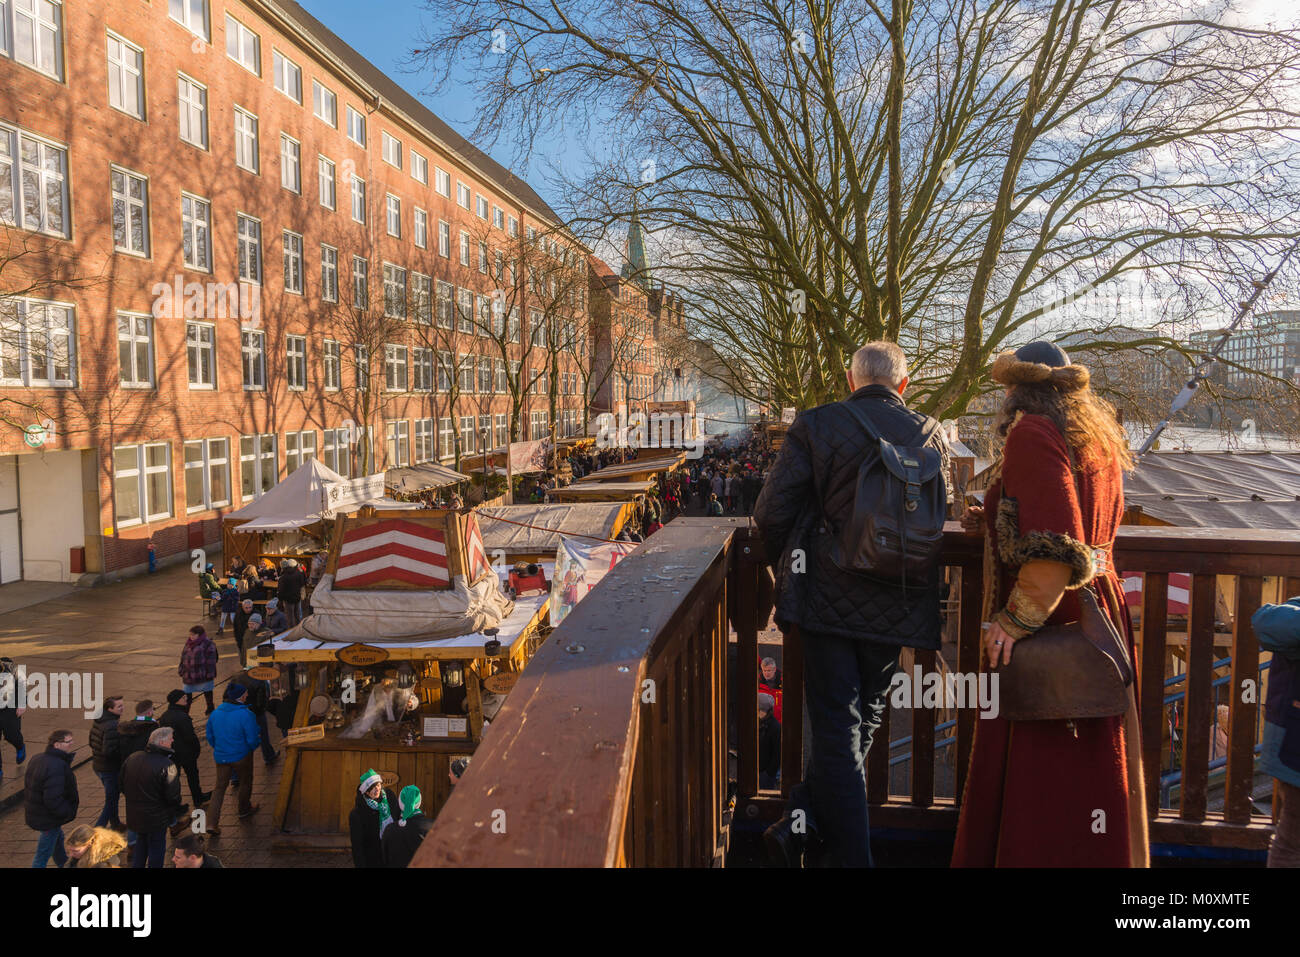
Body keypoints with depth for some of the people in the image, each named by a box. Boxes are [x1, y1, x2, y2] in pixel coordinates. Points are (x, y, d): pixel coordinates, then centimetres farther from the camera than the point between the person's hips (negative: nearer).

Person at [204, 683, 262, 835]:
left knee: (220, 787, 13)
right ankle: (245, 810, 40)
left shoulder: (215, 713, -4)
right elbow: (252, 739, -19)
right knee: (245, 783, 20)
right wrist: (258, 741, 4)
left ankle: (212, 822, 5)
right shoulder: (246, 715, -22)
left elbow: (210, 736, 6)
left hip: (221, 757, 4)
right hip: (241, 757, -4)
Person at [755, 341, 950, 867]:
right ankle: (803, 822, 17)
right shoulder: (930, 434, 2)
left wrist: (786, 567, 9)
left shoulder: (814, 425, -7)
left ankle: (849, 853, 8)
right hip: (895, 604, 3)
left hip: (829, 596, -2)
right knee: (864, 716, 19)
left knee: (836, 729, 5)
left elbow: (771, 513, -9)